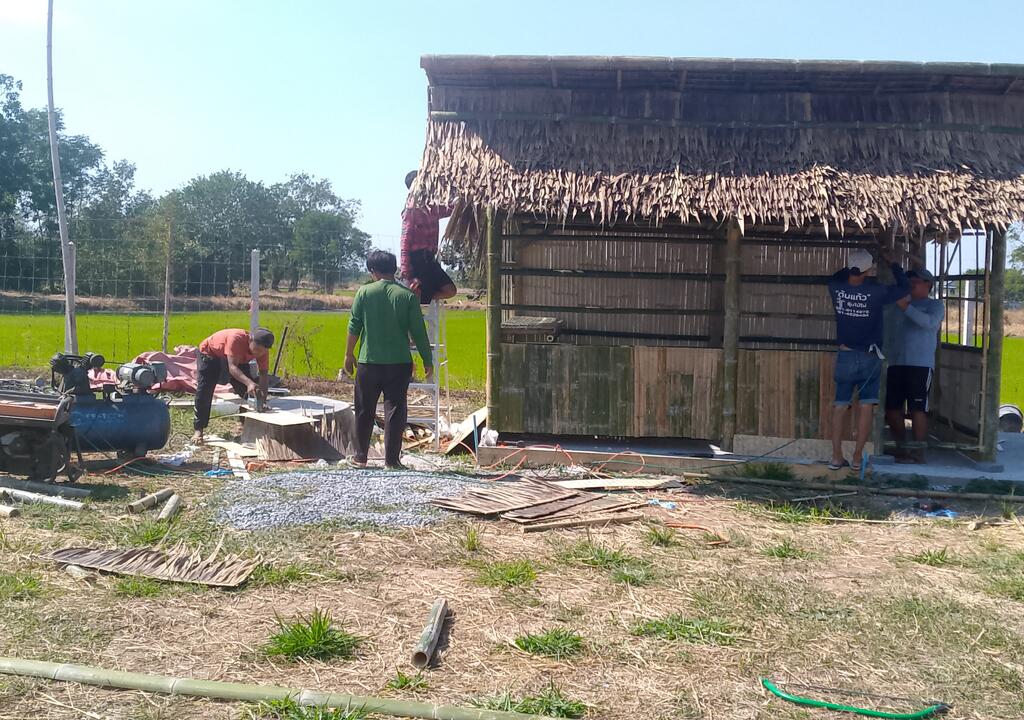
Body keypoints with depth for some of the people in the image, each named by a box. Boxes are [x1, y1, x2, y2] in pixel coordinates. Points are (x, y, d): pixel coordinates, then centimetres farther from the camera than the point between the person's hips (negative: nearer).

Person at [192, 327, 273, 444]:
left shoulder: (262, 349, -25)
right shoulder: (236, 338, -43)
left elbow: (263, 373, -23)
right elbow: (232, 367, -48)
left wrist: (262, 393, -41)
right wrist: (249, 382, -64)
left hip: (238, 360, 5)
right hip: (209, 354, -5)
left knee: (249, 391, -4)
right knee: (204, 392, -16)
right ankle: (198, 430, -9)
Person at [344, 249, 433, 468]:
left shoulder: (364, 292, -2)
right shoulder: (407, 295, -3)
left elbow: (354, 326, 0)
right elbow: (418, 332, -4)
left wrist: (349, 354, 11)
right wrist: (428, 361, 4)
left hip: (369, 362, 1)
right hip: (399, 362, -1)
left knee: (365, 411, 13)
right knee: (395, 410, 4)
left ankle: (360, 457, 22)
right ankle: (392, 459, 4)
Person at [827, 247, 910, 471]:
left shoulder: (836, 288, -6)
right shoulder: (876, 291, -14)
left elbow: (836, 277, 20)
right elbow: (904, 288, 3)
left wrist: (852, 267, 20)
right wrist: (893, 263, 13)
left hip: (845, 356, 3)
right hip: (869, 358, -3)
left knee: (840, 406, 7)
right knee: (866, 406, 4)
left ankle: (836, 457, 8)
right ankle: (857, 458, 4)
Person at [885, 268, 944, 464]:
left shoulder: (935, 305, 7)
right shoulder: (901, 303, 20)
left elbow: (930, 323, -15)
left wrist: (906, 307, -20)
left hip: (921, 365, -5)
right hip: (896, 363, 5)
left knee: (917, 409, -7)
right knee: (892, 408, 5)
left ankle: (918, 452, -1)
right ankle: (900, 448, 18)